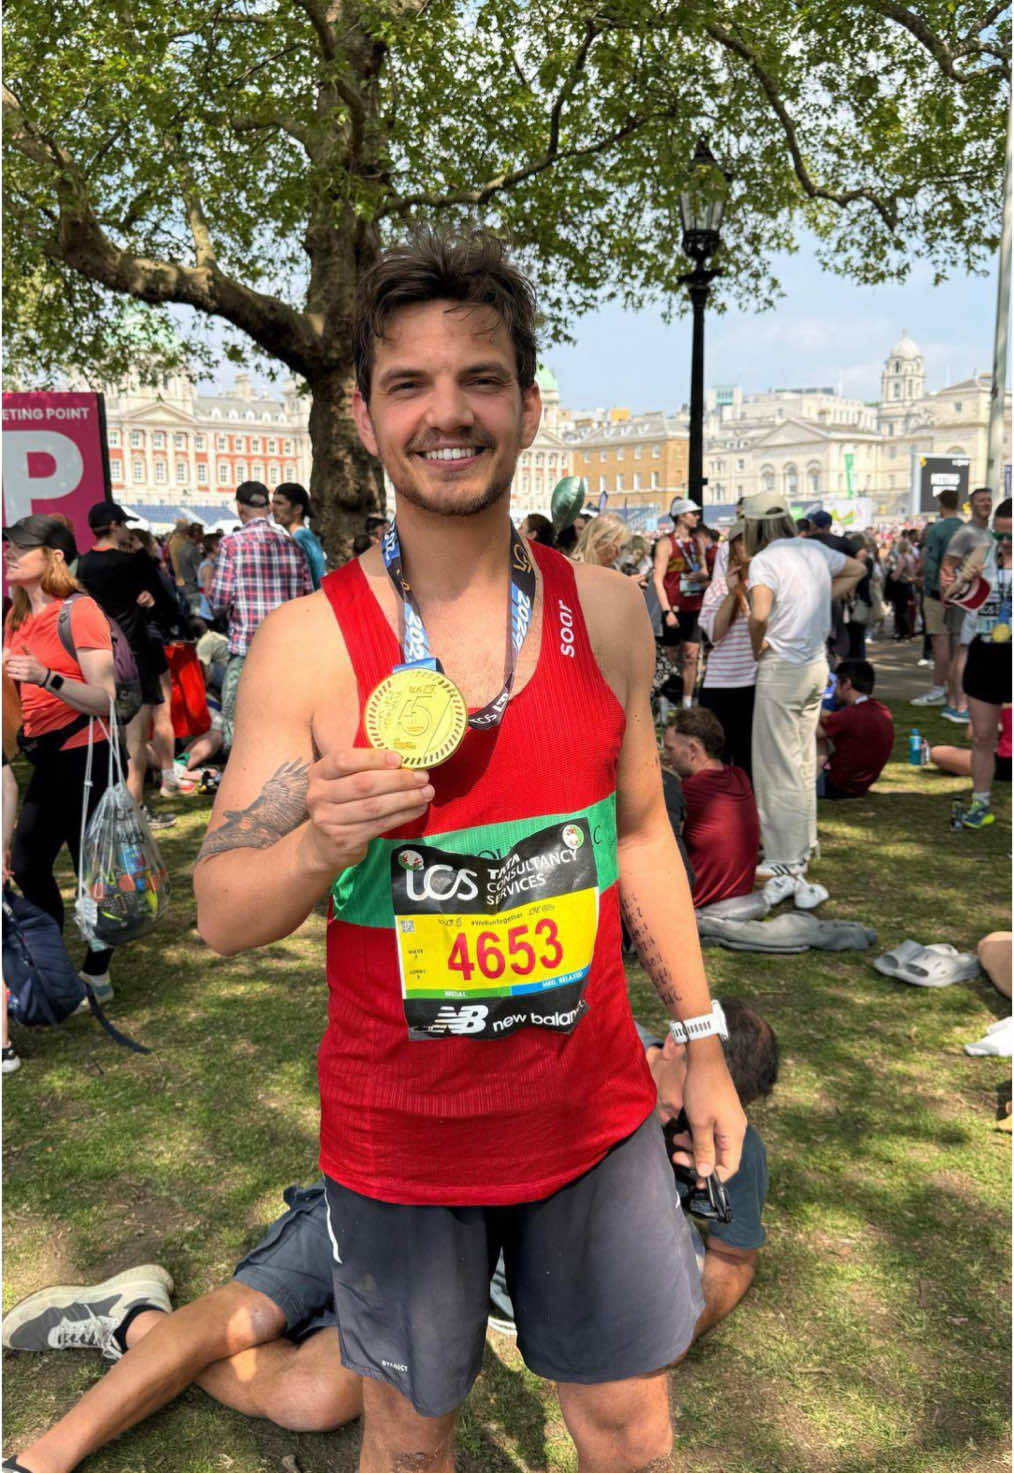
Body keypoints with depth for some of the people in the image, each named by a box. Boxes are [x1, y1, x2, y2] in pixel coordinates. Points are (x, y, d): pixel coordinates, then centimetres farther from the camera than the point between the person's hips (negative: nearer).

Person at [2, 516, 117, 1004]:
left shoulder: (79, 611, -14)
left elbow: (107, 699, -20)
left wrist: (46, 677, -31)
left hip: (83, 757, -9)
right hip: (46, 757, 9)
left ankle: (96, 978, 18)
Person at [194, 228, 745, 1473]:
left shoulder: (606, 612, -6)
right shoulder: (304, 645, -15)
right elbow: (221, 917, -11)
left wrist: (702, 1042, 9)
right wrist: (323, 843, -33)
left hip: (595, 1110, 3)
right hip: (398, 1136, -2)